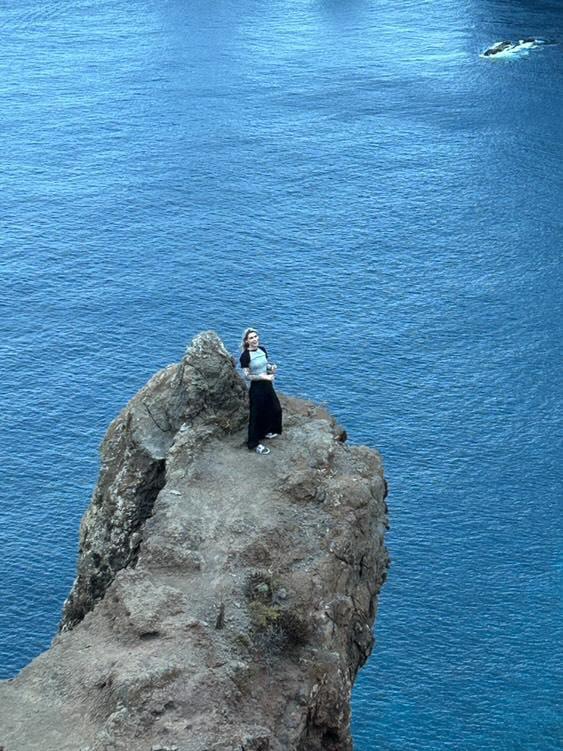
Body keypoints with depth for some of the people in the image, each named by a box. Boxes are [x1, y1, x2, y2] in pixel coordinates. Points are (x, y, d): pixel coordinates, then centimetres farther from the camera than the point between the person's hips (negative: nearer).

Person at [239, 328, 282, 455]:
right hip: (256, 387, -7)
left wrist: (272, 368, -7)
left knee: (275, 409, 21)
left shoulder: (262, 350, 1)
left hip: (267, 385, 7)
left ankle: (267, 432, 44)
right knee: (257, 415, 2)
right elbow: (248, 376, -18)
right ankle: (255, 443, 14)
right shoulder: (245, 356, -19)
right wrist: (264, 377, -26)